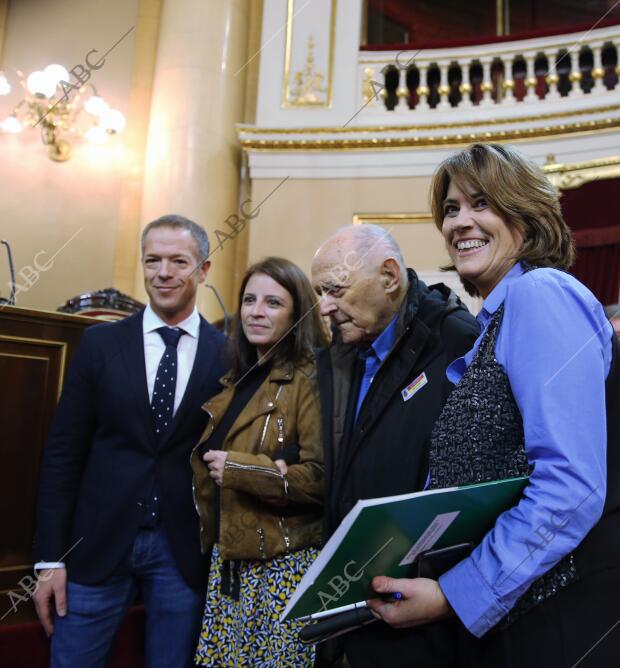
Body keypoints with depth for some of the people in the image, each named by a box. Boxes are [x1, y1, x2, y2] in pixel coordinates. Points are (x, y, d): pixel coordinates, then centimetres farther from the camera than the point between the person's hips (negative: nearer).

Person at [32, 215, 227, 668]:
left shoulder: (229, 355, -4)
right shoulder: (100, 342, -1)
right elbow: (63, 452, 0)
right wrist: (51, 557, -2)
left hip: (185, 550, 0)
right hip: (97, 543, 1)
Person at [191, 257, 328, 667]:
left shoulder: (310, 380, -13)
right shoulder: (237, 381, 10)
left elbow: (323, 478, -22)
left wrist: (239, 468, -19)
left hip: (285, 564, -7)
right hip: (228, 559, 7)